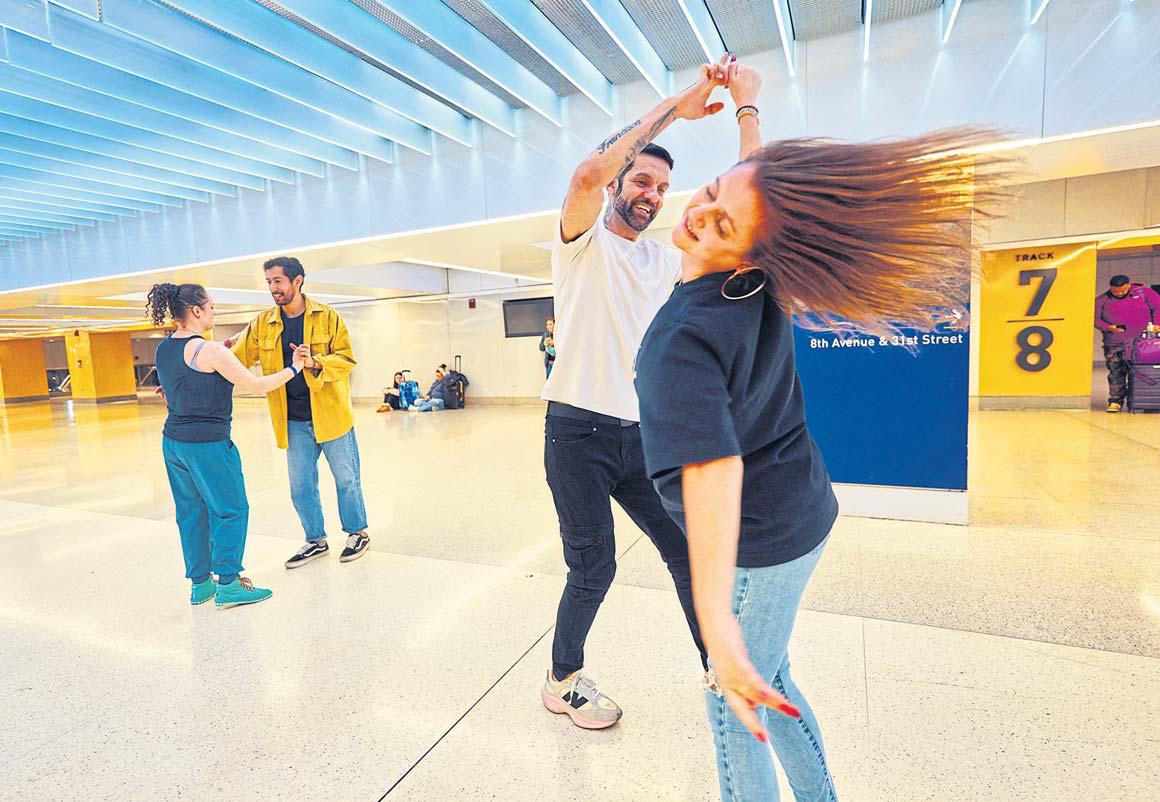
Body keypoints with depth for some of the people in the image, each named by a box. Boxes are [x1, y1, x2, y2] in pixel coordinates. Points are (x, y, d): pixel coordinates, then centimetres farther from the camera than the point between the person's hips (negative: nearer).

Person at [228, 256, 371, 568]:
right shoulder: (263, 324, 4)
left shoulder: (327, 317, -6)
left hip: (331, 415, -3)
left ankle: (358, 533, 27)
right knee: (300, 487, 11)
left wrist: (315, 362, -27)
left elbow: (346, 359, -10)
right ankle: (316, 541, 29)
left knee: (347, 479, 8)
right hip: (294, 422, 4)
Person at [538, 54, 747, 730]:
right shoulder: (584, 238, -1)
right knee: (594, 568, 1)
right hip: (578, 432, -5)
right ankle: (563, 681, 28)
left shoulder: (668, 261, 16)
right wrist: (675, 107, -14)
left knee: (688, 551, 10)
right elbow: (589, 174, -22)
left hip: (641, 434, 6)